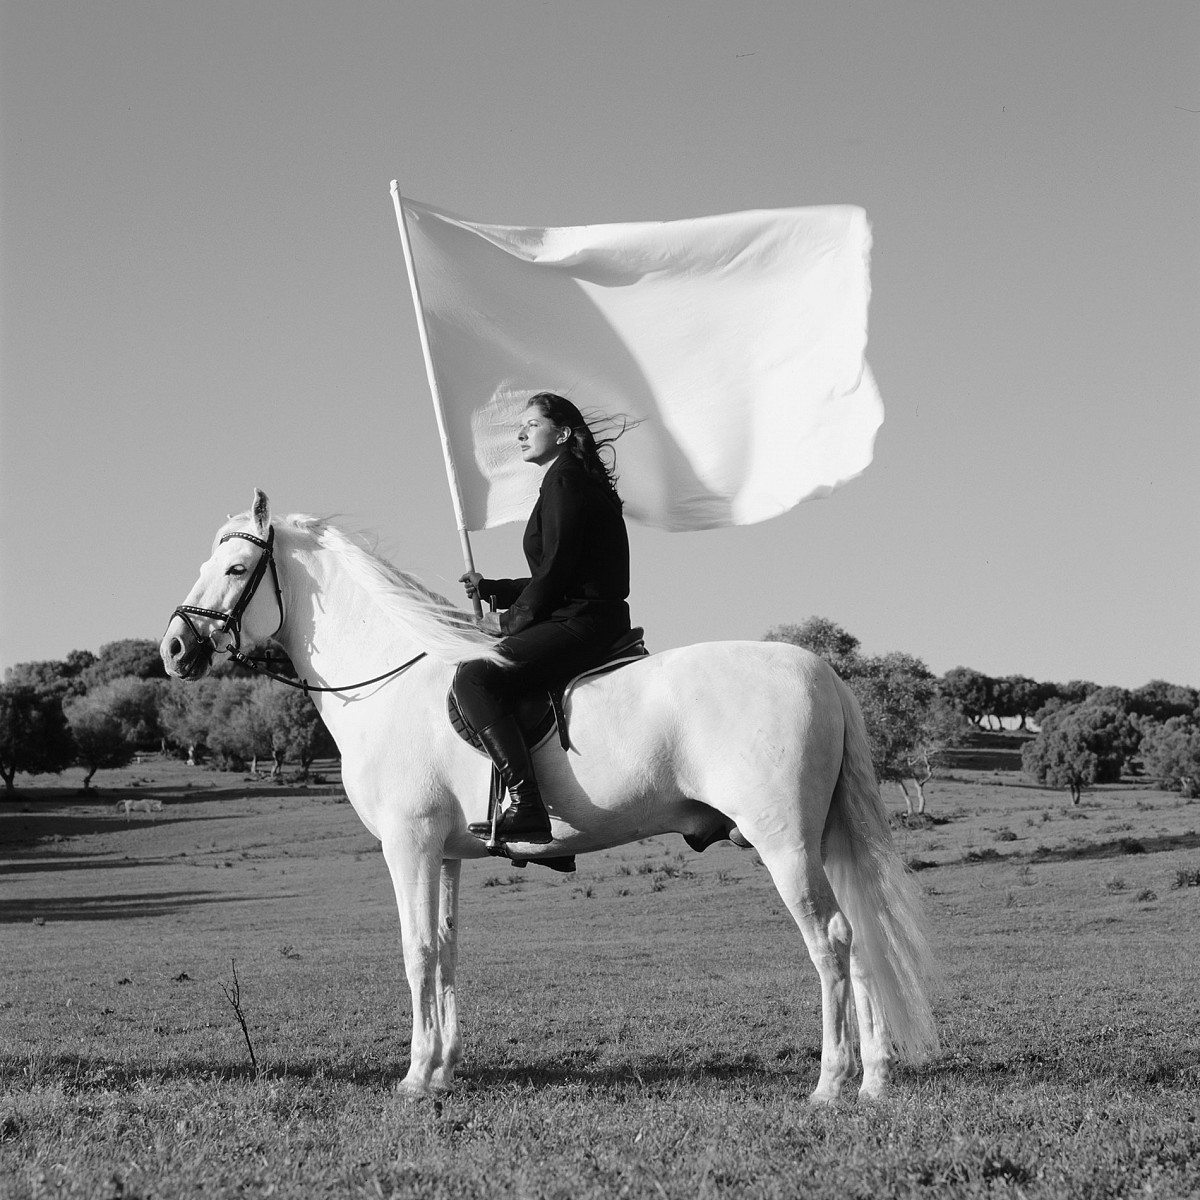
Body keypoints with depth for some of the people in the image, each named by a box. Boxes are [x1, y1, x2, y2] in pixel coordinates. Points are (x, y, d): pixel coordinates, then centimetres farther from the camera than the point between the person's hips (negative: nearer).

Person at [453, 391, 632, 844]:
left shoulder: (564, 479, -7)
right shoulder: (574, 480, 24)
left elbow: (556, 570, -15)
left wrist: (510, 621, -5)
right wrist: (491, 589, 17)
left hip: (580, 623, -11)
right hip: (587, 623, 11)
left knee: (475, 677, -24)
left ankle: (526, 807, -35)